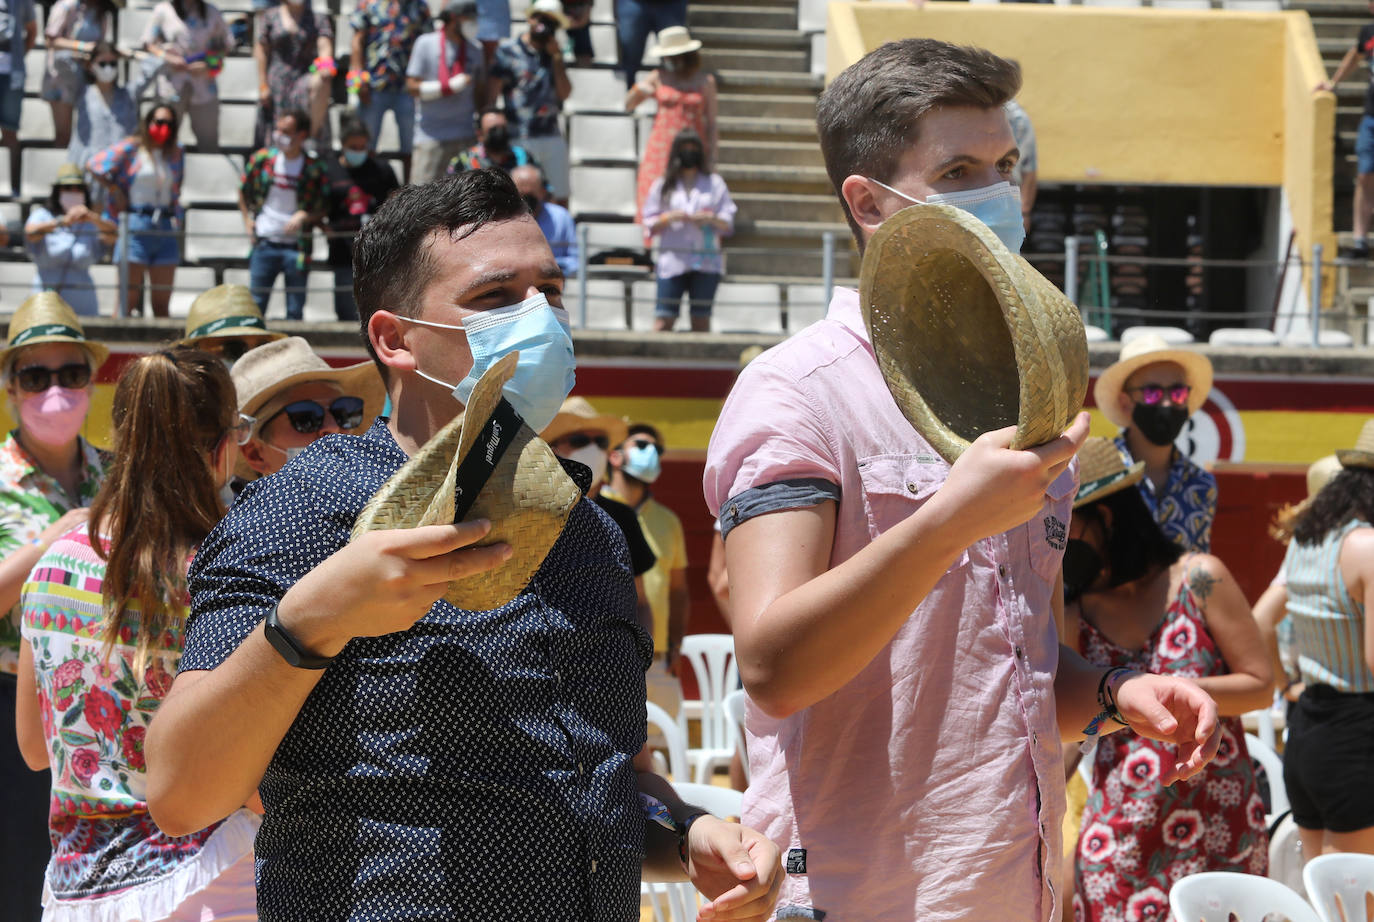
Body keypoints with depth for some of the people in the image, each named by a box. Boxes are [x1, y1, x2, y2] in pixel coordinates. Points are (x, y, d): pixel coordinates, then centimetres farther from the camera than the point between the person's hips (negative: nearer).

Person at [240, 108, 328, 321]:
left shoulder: (314, 169, -5)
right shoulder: (263, 158, 1)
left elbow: (323, 210, 1)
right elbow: (243, 192, 15)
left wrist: (304, 216, -17)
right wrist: (247, 221, 6)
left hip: (296, 246, -1)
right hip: (264, 244, 1)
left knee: (295, 312, 4)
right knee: (255, 305, 4)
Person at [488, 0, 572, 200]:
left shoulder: (553, 54, 15)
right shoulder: (508, 50, 0)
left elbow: (565, 93, 5)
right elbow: (491, 93, -2)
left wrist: (556, 57, -1)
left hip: (553, 138, 5)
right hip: (520, 139, -5)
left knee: (560, 199, 6)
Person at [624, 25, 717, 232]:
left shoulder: (705, 81, 4)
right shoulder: (658, 77, 6)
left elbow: (711, 122, 7)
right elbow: (628, 106, 15)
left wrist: (710, 158, 3)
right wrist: (638, 91, -6)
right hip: (661, 149, 1)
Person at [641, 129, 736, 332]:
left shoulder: (714, 183, 13)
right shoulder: (663, 185, 12)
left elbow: (728, 224, 10)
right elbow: (650, 225, 9)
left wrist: (711, 219, -11)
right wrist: (671, 218, -9)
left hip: (706, 262, 1)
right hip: (672, 260, -1)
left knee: (701, 320, 0)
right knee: (663, 320, -10)